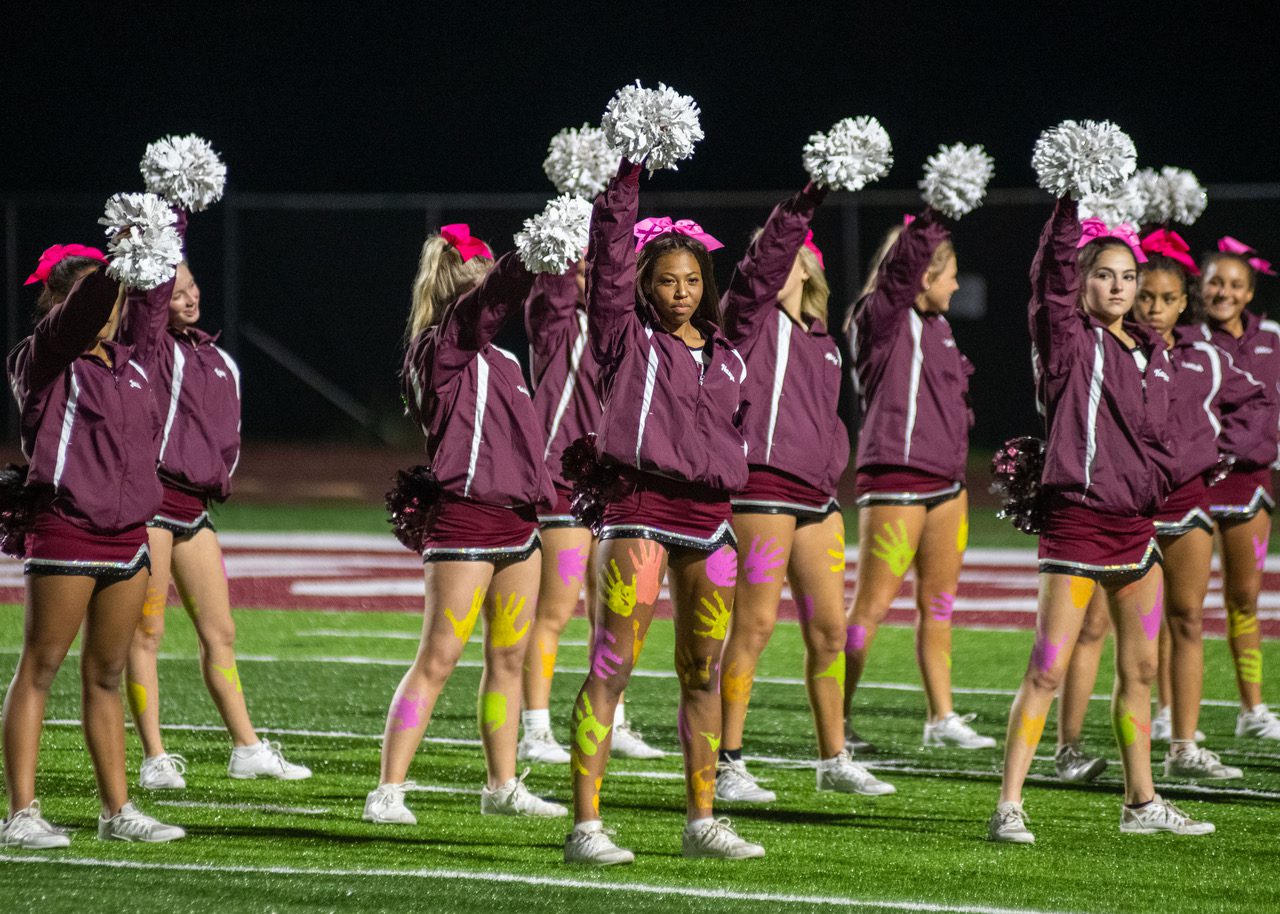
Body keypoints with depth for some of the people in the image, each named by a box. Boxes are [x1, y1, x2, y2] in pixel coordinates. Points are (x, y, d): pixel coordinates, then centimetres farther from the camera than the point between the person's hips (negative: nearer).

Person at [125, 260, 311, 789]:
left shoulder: (219, 362, 16)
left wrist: (220, 477, 10)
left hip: (195, 503, 7)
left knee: (219, 631, 11)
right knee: (146, 631, -4)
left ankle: (247, 749, 18)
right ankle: (154, 760, -2)